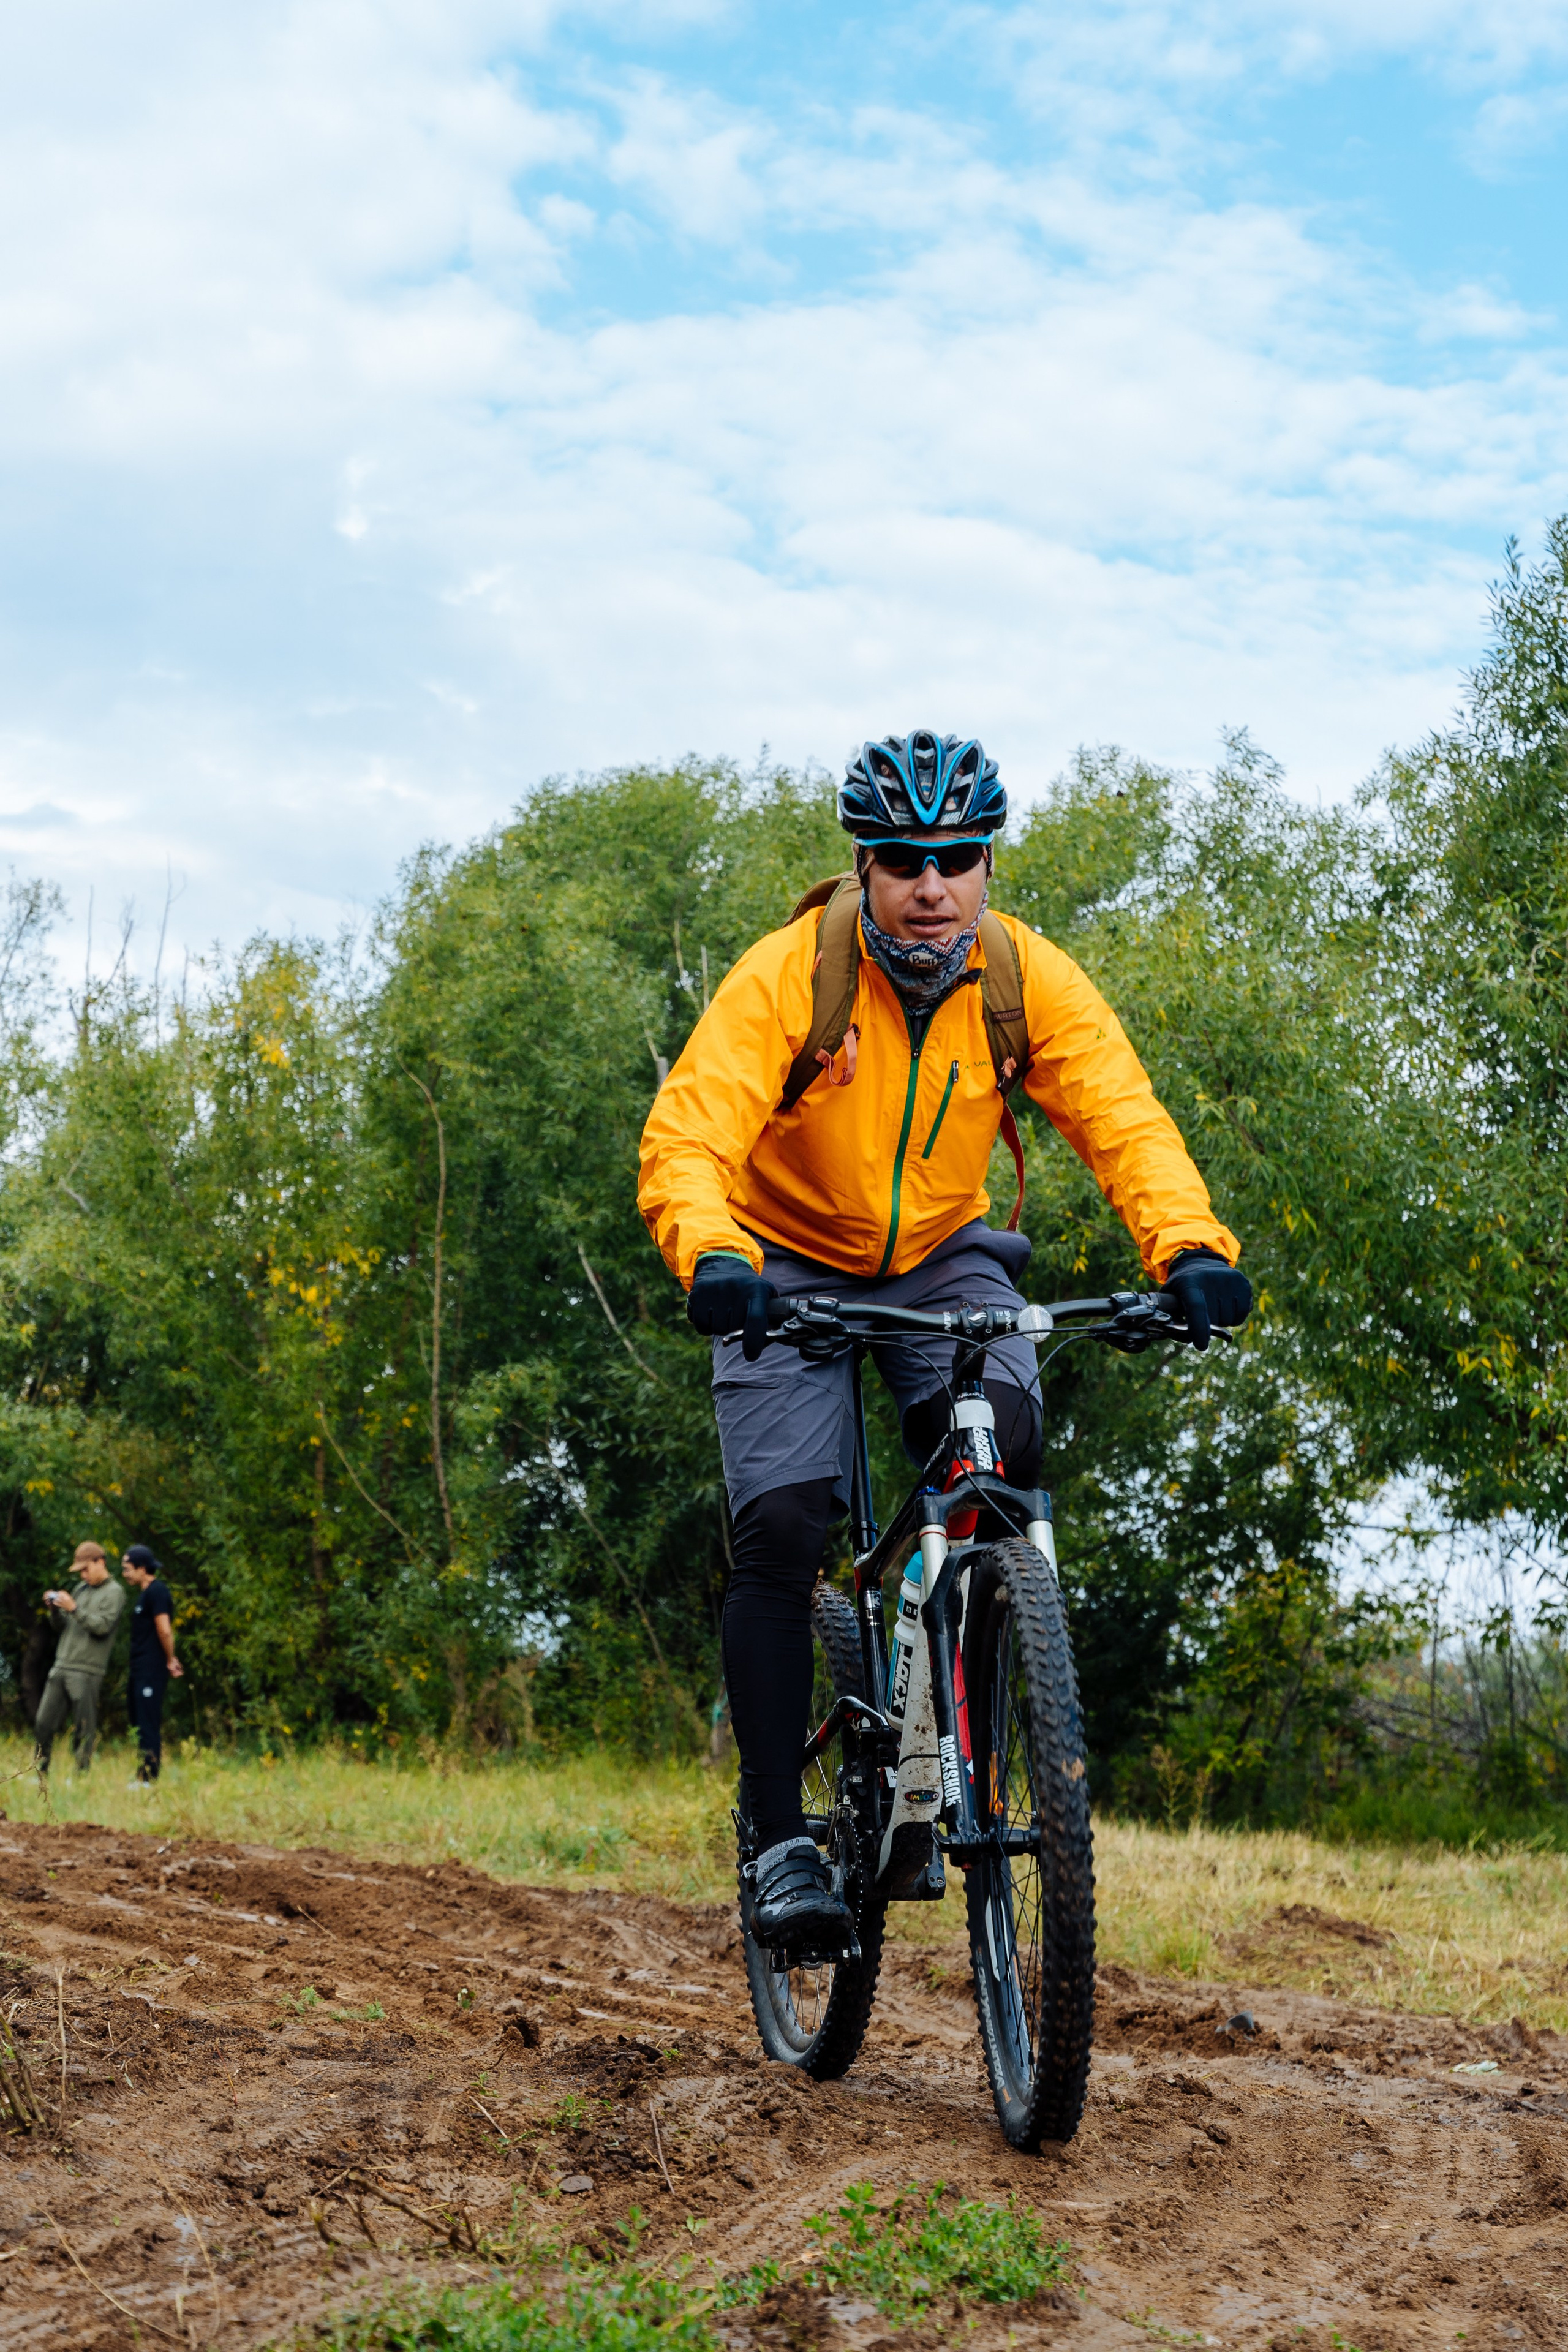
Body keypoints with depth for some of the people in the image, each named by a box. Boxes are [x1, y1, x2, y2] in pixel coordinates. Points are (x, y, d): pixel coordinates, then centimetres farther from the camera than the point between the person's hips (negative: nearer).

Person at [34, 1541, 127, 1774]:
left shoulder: (114, 1593, 0)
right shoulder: (82, 1589, 19)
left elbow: (103, 1626, -13)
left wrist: (74, 1609, -17)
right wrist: (56, 1610, 3)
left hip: (86, 1673, -6)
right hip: (61, 1667, 6)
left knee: (85, 1729, -4)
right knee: (43, 1722, 4)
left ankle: (82, 1774, 1)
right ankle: (40, 1771, 11)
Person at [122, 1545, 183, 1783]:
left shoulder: (156, 1592, -14)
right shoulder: (144, 1593, 17)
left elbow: (164, 1631, -19)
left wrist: (170, 1660, -9)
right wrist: (171, 1660, 13)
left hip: (152, 1671, -10)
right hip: (140, 1671, 10)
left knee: (148, 1726, -8)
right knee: (139, 1725, 13)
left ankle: (148, 1777, -6)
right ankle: (142, 1777, 17)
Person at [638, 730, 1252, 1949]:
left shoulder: (1032, 979, -16)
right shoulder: (786, 976, -24)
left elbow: (1124, 1119, -24)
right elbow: (687, 1135, -33)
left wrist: (1191, 1247, -44)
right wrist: (712, 1254, -54)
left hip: (945, 1257, 2)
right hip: (791, 1267, -2)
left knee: (1002, 1445, -27)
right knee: (782, 1531, -16)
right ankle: (779, 1833, -6)